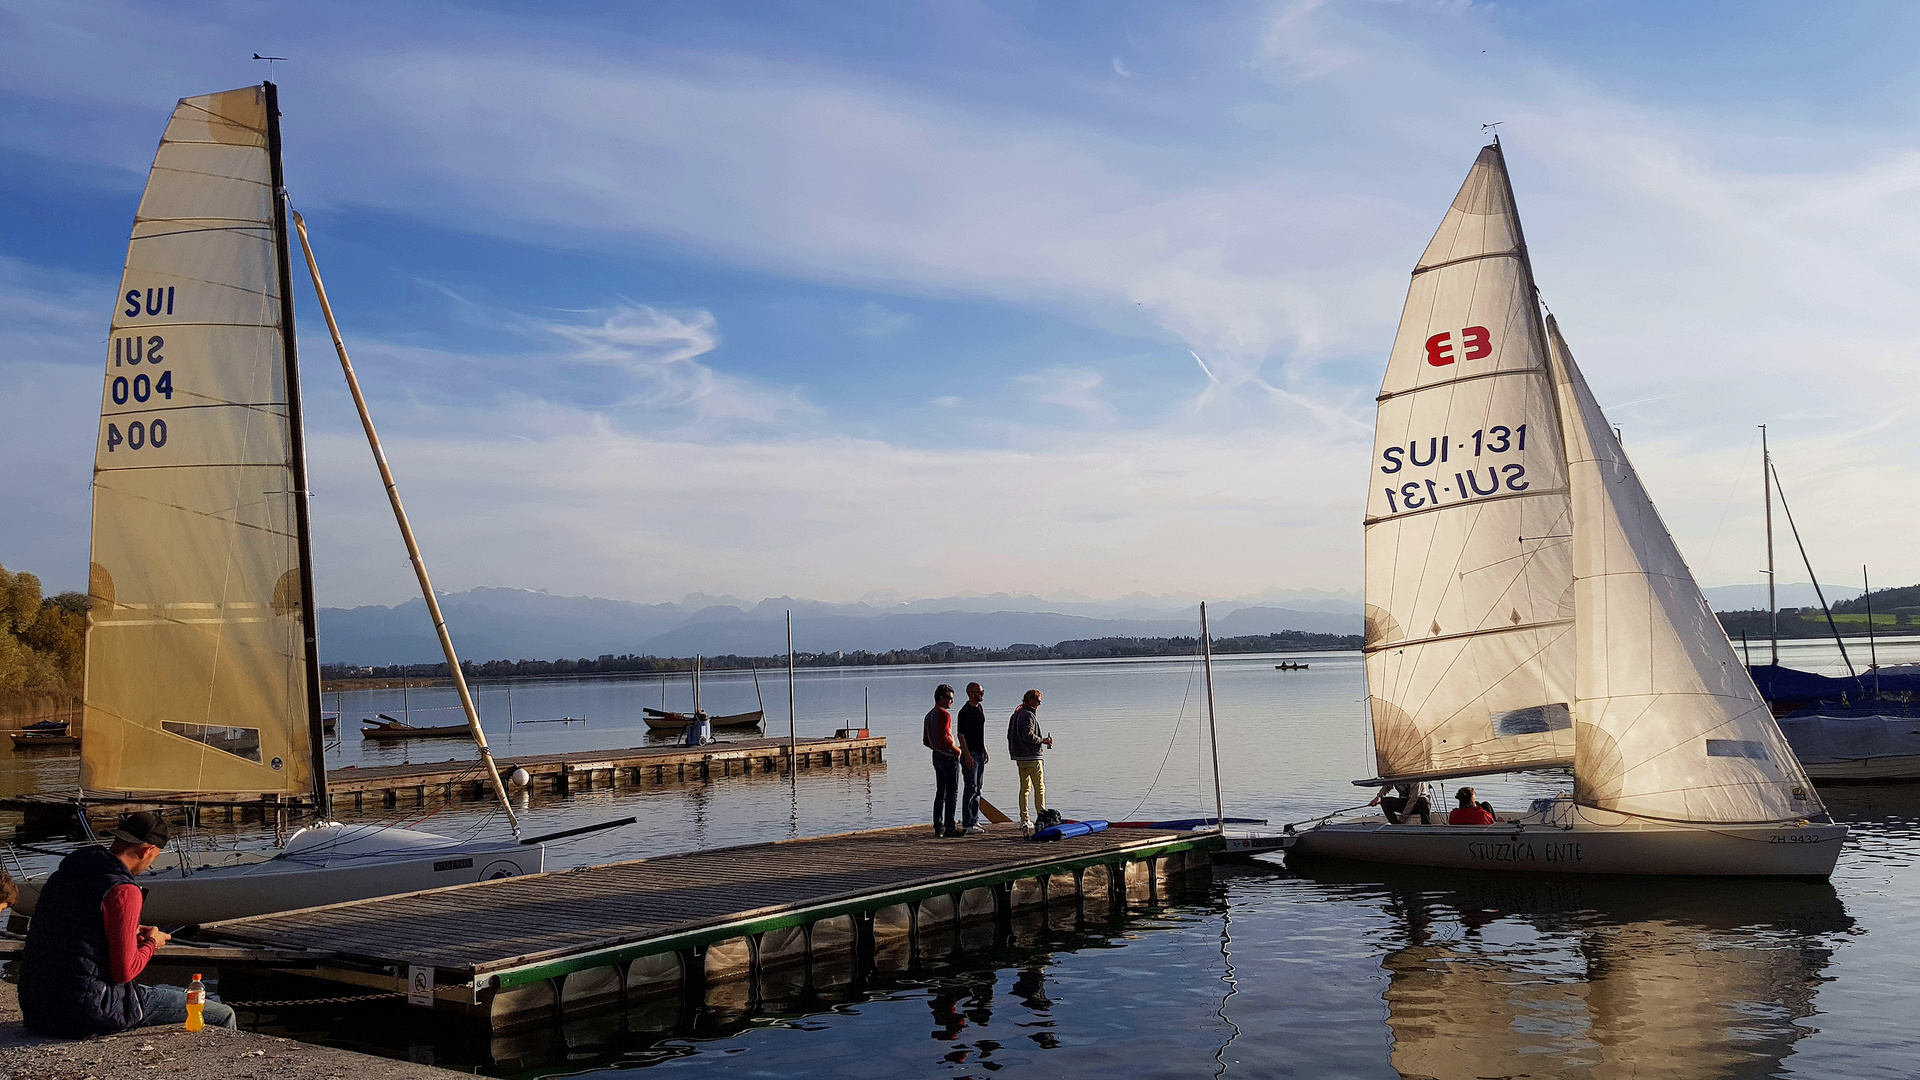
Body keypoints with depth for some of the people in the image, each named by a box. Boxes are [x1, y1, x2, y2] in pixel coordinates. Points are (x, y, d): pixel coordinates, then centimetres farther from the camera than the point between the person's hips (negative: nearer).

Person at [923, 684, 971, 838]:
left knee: (940, 792, 12)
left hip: (937, 756, 9)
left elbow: (926, 740, 17)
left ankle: (938, 827, 13)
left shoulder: (929, 715, 12)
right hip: (949, 757, -9)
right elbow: (944, 738, -24)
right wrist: (958, 750, -11)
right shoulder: (944, 715, -16)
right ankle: (949, 827, -3)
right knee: (952, 794, -3)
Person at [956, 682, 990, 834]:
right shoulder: (965, 711, -15)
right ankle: (967, 825, -7)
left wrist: (984, 749, 21)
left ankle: (974, 820, 21)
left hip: (980, 753, 9)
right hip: (970, 754, -9)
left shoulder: (979, 708, 13)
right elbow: (961, 735, -18)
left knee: (977, 788, 13)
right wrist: (968, 756, -23)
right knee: (970, 788, -8)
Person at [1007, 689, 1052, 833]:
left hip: (1020, 758, 9)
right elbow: (1028, 735, -23)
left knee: (1024, 788, 12)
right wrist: (1043, 740, -10)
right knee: (1040, 788, -5)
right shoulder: (1028, 715, -14)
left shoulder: (1016, 715, 16)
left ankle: (1024, 821, 12)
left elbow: (1010, 736, 19)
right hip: (1031, 757, -9)